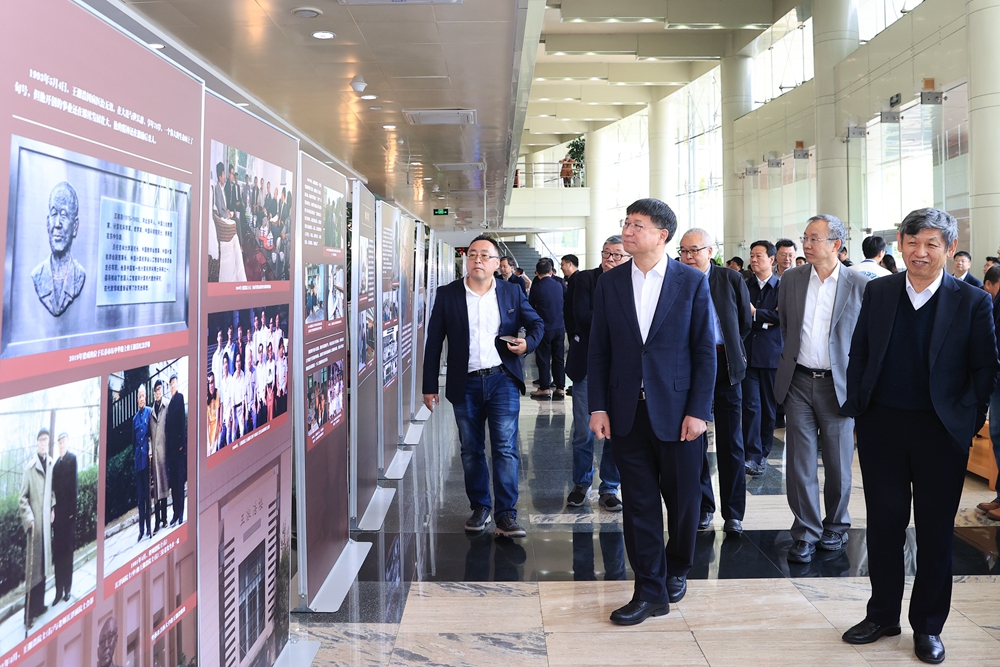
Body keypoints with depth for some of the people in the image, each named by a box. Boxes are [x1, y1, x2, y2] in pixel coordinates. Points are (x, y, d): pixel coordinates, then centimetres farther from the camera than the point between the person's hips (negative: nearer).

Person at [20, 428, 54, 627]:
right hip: (34, 523, -6)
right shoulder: (30, 466, -13)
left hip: (46, 521, 6)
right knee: (32, 567, -3)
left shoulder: (50, 464, 6)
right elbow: (22, 498, -11)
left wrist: (53, 509, 10)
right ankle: (29, 613, 3)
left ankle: (39, 605, 27)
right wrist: (29, 519, -17)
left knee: (43, 564, 15)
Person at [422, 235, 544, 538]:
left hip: (502, 380, -1)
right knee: (471, 450, 10)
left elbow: (536, 323, 15)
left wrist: (528, 342, -9)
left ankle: (506, 514, 0)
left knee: (506, 447, -5)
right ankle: (480, 507, 25)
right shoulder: (447, 295, 2)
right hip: (465, 384, 1)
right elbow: (434, 343, 3)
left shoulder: (512, 293, 4)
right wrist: (429, 386, 1)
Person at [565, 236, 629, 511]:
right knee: (583, 431, 4)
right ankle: (581, 483, 23)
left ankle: (609, 489, 18)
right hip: (588, 364, 0)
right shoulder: (583, 279, 4)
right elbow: (582, 315, -10)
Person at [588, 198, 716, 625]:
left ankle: (677, 570, 34)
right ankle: (650, 591, 16)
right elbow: (598, 350, 5)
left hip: (677, 411, -2)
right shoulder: (610, 283, 5)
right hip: (628, 412, 2)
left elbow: (705, 350, -3)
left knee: (682, 498, 9)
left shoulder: (692, 282, -2)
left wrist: (698, 411, -9)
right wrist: (598, 407, -1)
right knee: (638, 503, 6)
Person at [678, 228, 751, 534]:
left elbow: (745, 322, 11)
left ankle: (733, 512, 12)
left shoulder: (731, 279, 1)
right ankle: (703, 506, 20)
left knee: (731, 443, 3)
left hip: (725, 367, 0)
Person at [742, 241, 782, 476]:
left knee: (769, 406, 7)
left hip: (772, 354, -1)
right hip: (748, 353, 1)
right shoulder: (744, 286, 10)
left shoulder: (782, 286, 1)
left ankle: (763, 452, 19)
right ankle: (752, 455, -7)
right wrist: (765, 321, -11)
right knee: (751, 404, -7)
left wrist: (755, 313, -11)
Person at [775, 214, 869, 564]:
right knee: (800, 463, 3)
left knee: (838, 464, 9)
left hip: (838, 385, -2)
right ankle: (806, 533, 14)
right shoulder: (791, 278, 4)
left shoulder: (859, 285, -5)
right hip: (799, 381, 2)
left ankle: (835, 526, 29)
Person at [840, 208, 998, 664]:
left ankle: (928, 626, 23)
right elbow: (859, 353, 7)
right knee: (883, 523, 10)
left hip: (941, 432, -2)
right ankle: (883, 615, 25)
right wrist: (857, 407, 2)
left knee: (935, 531, 8)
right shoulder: (878, 292, 3)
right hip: (882, 426, 2)